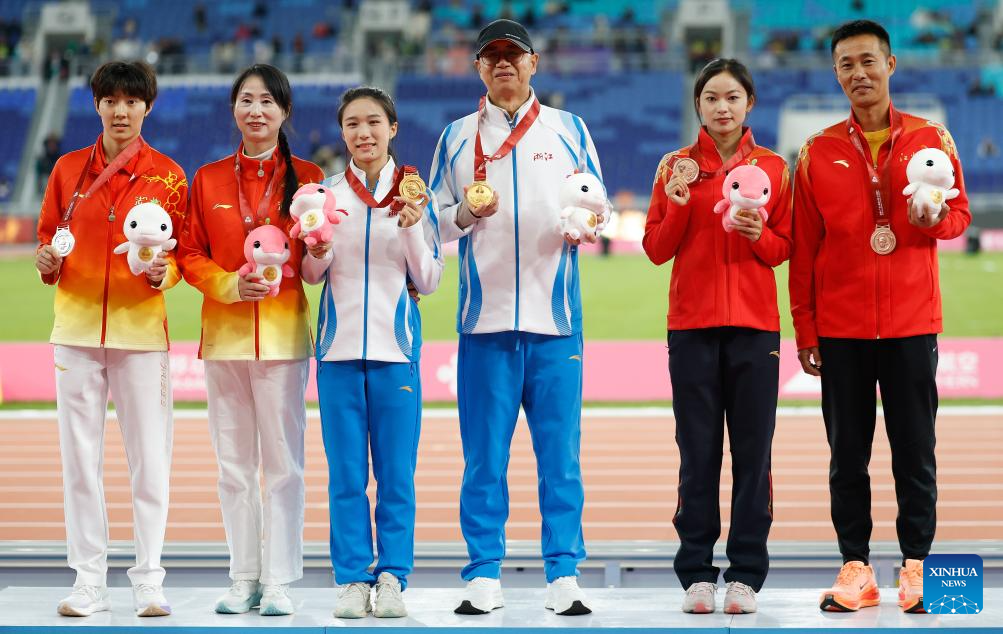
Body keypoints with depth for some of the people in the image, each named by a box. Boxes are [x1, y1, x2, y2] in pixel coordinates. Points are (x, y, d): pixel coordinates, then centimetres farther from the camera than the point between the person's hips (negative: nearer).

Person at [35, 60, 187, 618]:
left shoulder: (168, 175, 4)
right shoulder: (68, 169, 8)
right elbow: (48, 238, 14)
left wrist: (165, 271, -14)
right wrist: (48, 261, -7)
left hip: (141, 328, -2)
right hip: (77, 327, 2)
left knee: (150, 459, -2)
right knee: (81, 457, 3)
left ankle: (149, 582, 7)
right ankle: (89, 582, 10)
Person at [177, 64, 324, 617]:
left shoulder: (307, 178, 4)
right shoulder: (207, 180, 9)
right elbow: (191, 255, 8)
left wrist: (279, 270, -16)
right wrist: (229, 285, -10)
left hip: (283, 331, -2)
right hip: (223, 332, 2)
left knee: (282, 459, -3)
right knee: (233, 461, 5)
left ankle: (278, 581, 2)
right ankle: (243, 578, 12)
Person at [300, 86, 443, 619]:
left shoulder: (414, 194, 5)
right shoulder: (325, 194, 8)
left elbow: (428, 281, 4)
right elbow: (311, 276, 11)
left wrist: (412, 229, -11)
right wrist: (318, 250, -11)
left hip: (395, 345, -1)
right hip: (339, 346, 1)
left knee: (396, 472, 0)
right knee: (346, 474, 2)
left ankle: (393, 577, 7)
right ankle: (352, 579, 8)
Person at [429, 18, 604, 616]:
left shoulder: (569, 129, 13)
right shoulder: (457, 136, 14)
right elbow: (436, 218, 13)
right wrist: (464, 214, -8)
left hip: (555, 317, 0)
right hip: (485, 316, 0)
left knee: (560, 452, -1)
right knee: (484, 454, 0)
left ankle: (564, 574, 4)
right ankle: (485, 575, 7)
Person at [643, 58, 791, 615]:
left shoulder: (772, 168, 8)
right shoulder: (677, 167, 7)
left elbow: (784, 248, 9)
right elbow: (656, 249, 4)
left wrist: (757, 235, -11)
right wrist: (678, 202, -11)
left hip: (754, 323, 0)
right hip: (692, 323, 0)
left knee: (753, 450, -1)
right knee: (698, 451, 0)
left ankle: (746, 574, 5)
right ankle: (697, 573, 5)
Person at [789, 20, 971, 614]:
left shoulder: (931, 138, 4)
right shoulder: (818, 152, 4)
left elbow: (960, 212, 9)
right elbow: (804, 247, 5)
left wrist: (935, 218, -16)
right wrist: (805, 330, 1)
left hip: (912, 322, 0)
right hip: (841, 326, 1)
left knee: (915, 450, 2)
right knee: (848, 451, 4)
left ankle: (916, 565, 11)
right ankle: (856, 568, 10)